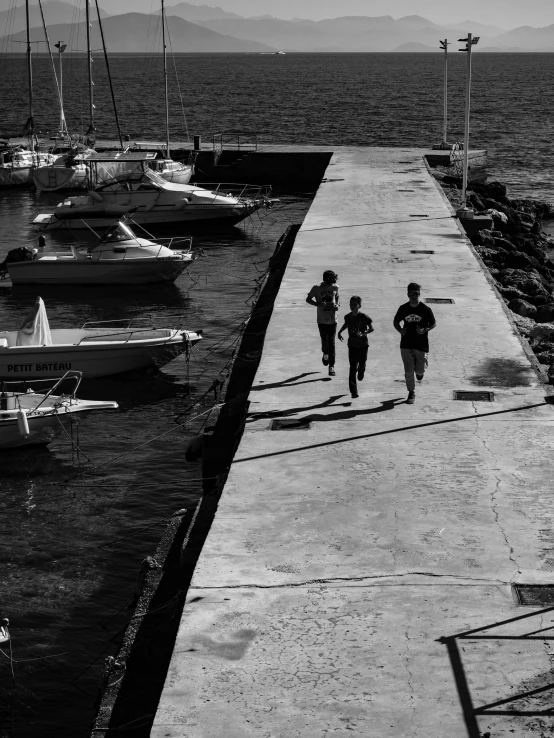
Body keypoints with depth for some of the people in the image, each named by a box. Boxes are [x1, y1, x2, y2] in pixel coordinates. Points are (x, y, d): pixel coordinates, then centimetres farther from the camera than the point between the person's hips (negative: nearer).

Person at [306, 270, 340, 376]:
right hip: (321, 320, -1)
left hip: (333, 320, 1)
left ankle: (331, 366, -2)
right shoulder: (317, 288, -8)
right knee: (324, 340, 8)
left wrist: (337, 305, -6)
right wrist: (318, 304, -17)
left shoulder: (335, 287, 0)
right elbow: (308, 299, 0)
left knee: (331, 342, -4)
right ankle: (325, 354, 43)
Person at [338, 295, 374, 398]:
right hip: (352, 345, 2)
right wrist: (340, 332, 9)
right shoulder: (347, 317, -1)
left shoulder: (364, 317, -14)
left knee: (362, 365, 4)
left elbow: (371, 328, -17)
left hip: (363, 345, -2)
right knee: (352, 369, -4)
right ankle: (353, 391, -4)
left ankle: (361, 371, 45)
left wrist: (363, 333, -33)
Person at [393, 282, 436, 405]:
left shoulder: (426, 309, -6)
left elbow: (433, 324, 3)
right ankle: (411, 393, 13)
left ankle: (420, 371, 43)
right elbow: (396, 322, 13)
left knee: (420, 370, 6)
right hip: (406, 345, 1)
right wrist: (400, 330, -8)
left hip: (421, 345, -1)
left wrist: (425, 330, -17)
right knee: (408, 371, 0)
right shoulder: (403, 308, 0)